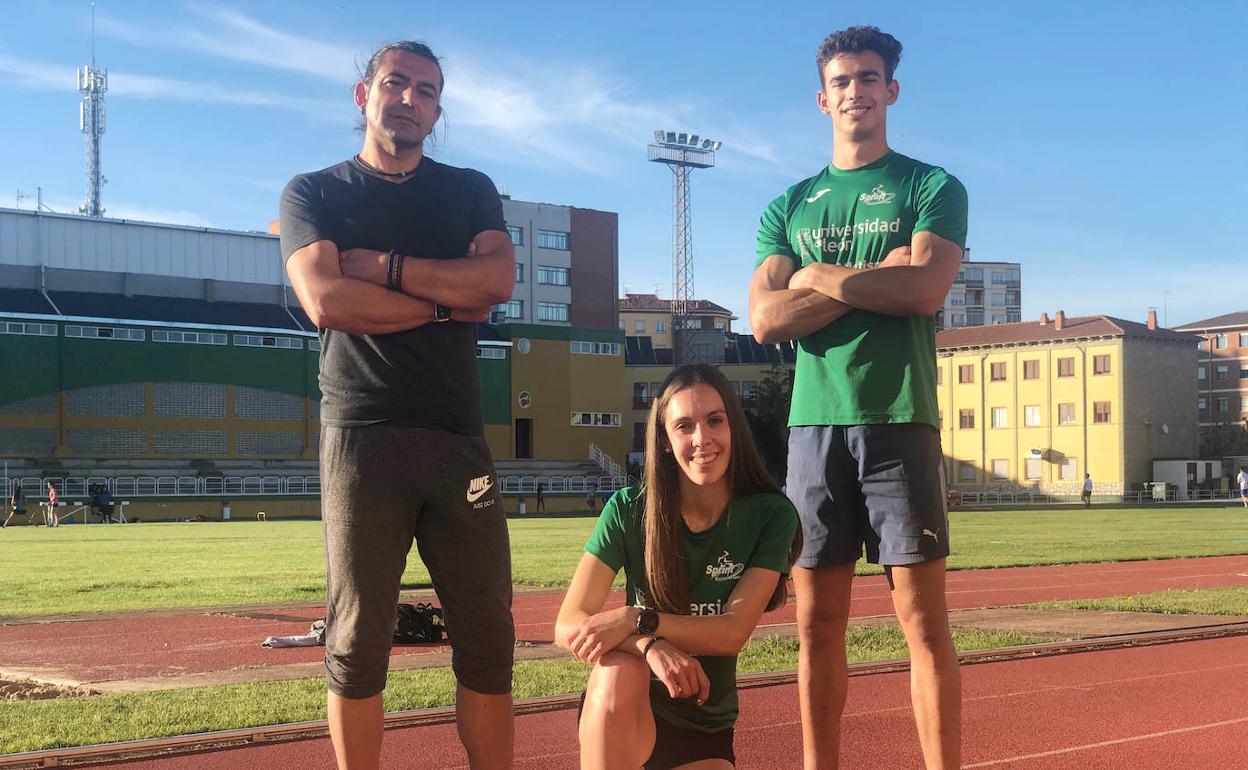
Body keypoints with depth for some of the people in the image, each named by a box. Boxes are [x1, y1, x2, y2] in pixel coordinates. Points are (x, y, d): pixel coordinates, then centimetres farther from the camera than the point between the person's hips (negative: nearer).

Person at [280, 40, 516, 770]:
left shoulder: (470, 190, 17)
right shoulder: (314, 192, 10)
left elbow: (496, 280, -3)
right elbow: (326, 300, -8)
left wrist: (384, 267, -6)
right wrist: (446, 300, -3)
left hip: (460, 438, 3)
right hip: (361, 436, -2)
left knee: (488, 639, 2)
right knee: (358, 642, -2)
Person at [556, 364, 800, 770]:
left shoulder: (770, 516, -8)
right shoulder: (629, 510, -10)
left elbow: (733, 632, -16)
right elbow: (568, 627, -16)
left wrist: (636, 620, -29)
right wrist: (649, 645, -35)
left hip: (703, 726, 1)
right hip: (622, 714, -1)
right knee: (621, 668, -35)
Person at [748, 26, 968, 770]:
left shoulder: (931, 188, 6)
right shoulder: (790, 207, 15)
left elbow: (924, 290, -12)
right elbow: (766, 319, 1)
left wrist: (820, 276, -3)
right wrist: (874, 282, -8)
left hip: (901, 421, -3)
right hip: (814, 424, 3)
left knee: (924, 620, -5)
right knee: (818, 624, 6)